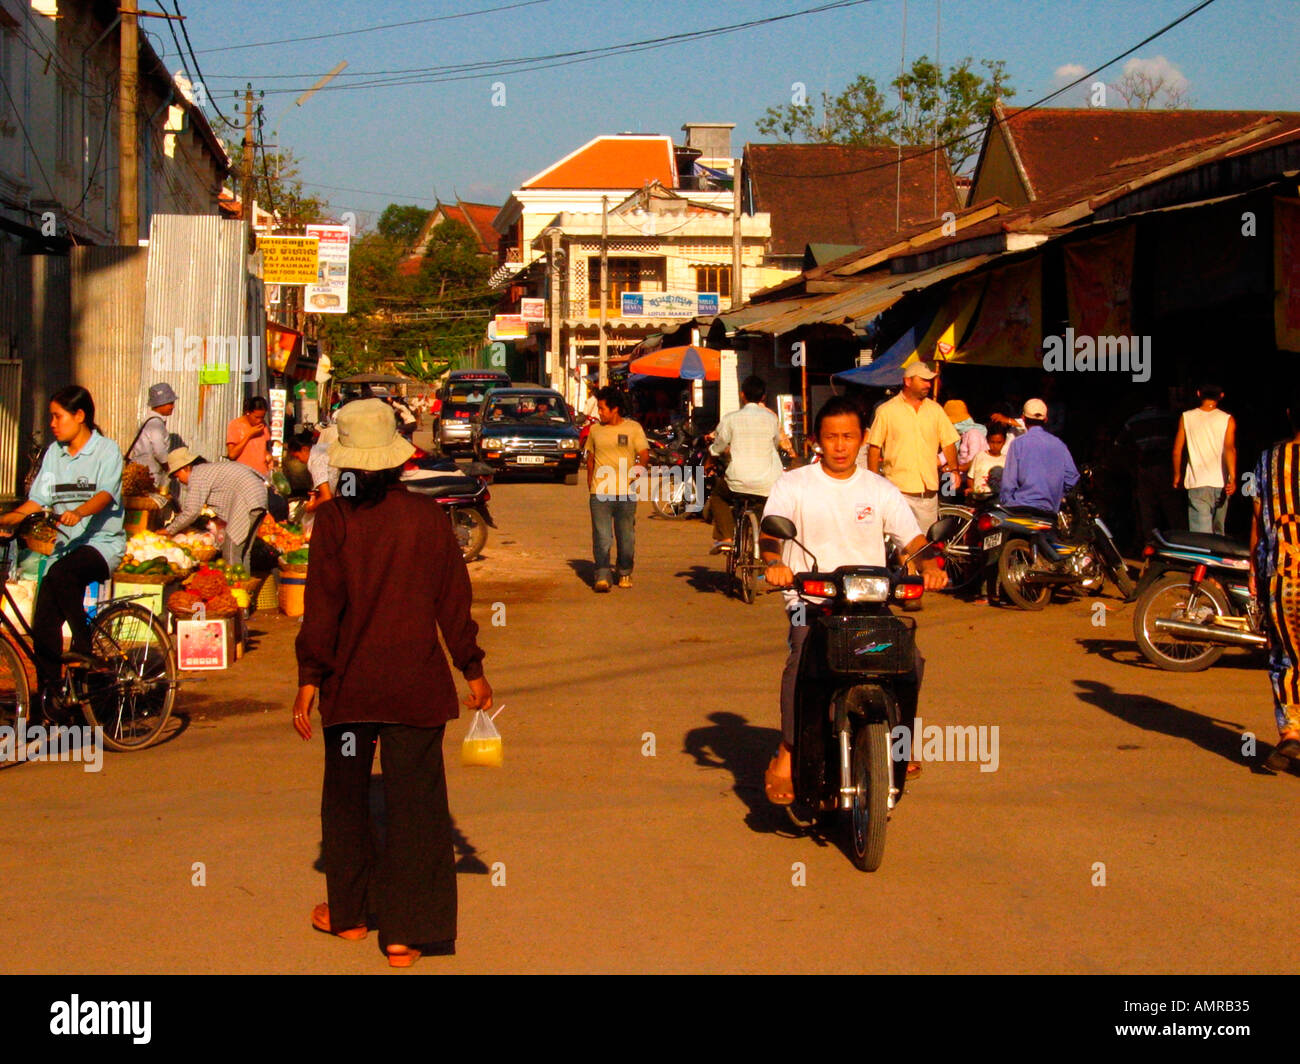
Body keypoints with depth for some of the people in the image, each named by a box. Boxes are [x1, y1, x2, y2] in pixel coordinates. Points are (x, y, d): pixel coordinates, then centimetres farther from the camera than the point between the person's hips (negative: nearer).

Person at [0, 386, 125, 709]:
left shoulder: (106, 450, -3)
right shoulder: (54, 453, 13)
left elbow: (105, 494, -19)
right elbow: (36, 502, 12)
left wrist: (78, 513, -39)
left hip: (102, 543, -5)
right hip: (66, 544, 6)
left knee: (60, 574, -36)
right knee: (43, 625, -7)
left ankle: (83, 648, -22)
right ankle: (48, 697, 1)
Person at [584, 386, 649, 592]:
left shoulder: (633, 428, 3)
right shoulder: (595, 430, 11)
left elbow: (644, 453, 1)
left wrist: (640, 466, -17)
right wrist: (590, 482, 12)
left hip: (626, 492, -1)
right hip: (600, 493, 1)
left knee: (626, 536, 8)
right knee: (601, 536, -7)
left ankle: (625, 573, 23)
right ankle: (602, 576, -8)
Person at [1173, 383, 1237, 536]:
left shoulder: (1186, 417, 4)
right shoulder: (1227, 419, 1)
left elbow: (1177, 450, 6)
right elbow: (1230, 448, -13)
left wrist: (1177, 475, 19)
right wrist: (1232, 478, -21)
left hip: (1197, 484, -1)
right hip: (1221, 483, 1)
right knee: (1218, 531, 18)